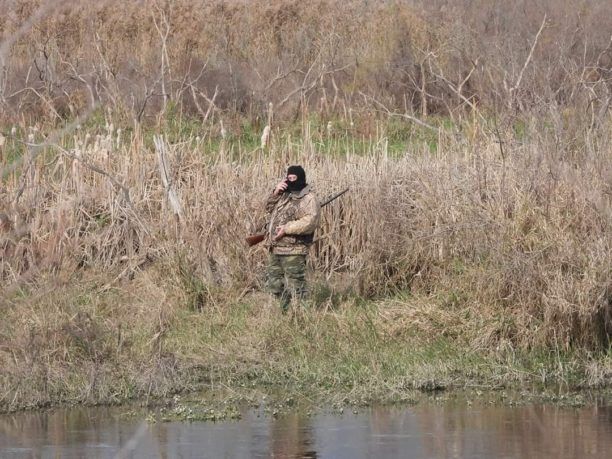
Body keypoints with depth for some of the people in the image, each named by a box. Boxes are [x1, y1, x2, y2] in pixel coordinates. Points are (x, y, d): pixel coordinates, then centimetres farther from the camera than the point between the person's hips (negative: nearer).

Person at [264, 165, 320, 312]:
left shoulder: (309, 199, -11)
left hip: (293, 251, -9)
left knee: (295, 287, -4)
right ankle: (286, 311, 26)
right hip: (276, 249, 9)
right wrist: (276, 193, 4)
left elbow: (310, 222, -22)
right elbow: (269, 208, 22)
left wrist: (286, 228, -24)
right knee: (275, 284, 16)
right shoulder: (285, 194, 16)